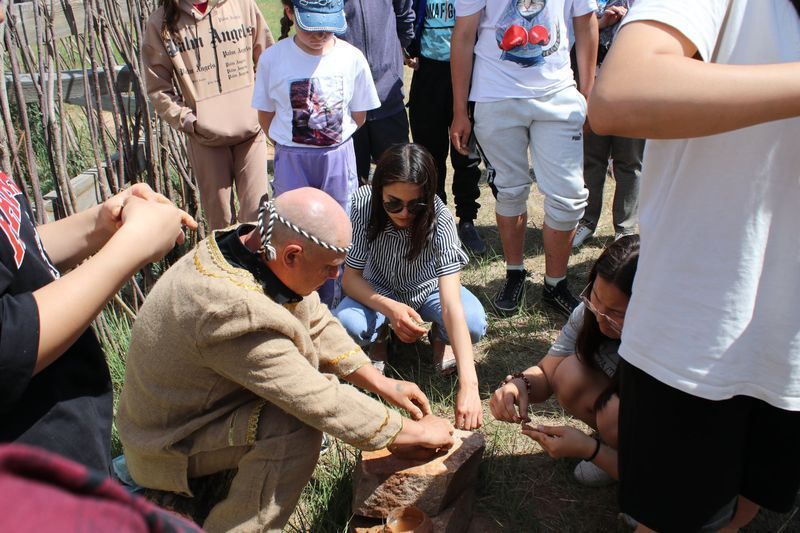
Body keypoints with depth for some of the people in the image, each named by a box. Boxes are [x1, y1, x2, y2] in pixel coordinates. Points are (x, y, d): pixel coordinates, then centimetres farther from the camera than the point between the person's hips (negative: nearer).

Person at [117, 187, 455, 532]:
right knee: (297, 427, -29)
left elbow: (318, 324, -3)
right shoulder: (235, 311, -38)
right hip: (170, 443, -9)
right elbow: (322, 404, -33)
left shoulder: (256, 246, -13)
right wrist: (417, 432, -22)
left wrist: (382, 384, -7)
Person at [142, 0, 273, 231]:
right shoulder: (161, 23, 0)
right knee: (219, 218, 6)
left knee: (256, 212, 0)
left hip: (250, 128, 1)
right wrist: (188, 120, -6)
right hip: (205, 136, 0)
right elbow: (158, 88, 3)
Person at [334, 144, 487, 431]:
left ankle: (440, 336, 5)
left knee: (474, 323, -32)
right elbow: (350, 277, -20)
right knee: (345, 324, -32)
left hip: (428, 289, -1)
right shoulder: (363, 203, -28)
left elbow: (451, 304, -41)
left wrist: (468, 384, -51)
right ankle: (379, 334, 6)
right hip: (379, 291, 1)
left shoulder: (440, 219, -33)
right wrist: (390, 308, -41)